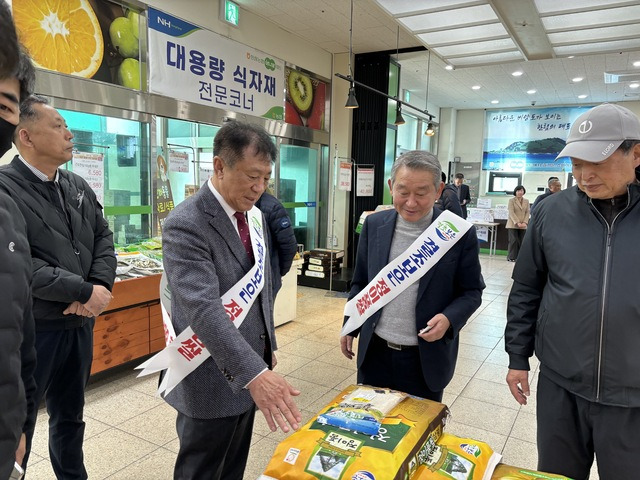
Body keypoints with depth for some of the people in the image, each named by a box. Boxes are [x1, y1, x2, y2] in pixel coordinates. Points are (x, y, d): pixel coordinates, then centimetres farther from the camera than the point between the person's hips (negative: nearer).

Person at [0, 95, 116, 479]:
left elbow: (103, 237, 7)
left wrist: (100, 287, -11)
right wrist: (84, 292, -20)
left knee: (71, 416, 23)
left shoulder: (79, 187, 7)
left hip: (80, 323, 7)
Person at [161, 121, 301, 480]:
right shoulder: (186, 225, -23)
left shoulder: (253, 215, 4)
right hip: (213, 377, -7)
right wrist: (255, 373, -40)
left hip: (249, 369, 8)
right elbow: (204, 309, -33)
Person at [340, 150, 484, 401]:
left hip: (426, 358, -2)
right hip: (374, 351, 3)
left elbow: (472, 292, -2)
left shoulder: (460, 233, -11)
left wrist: (449, 319, -20)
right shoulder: (374, 225, -2)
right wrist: (350, 329, 10)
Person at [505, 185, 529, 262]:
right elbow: (511, 212, -7)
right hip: (513, 225, -3)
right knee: (513, 241, -5)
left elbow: (527, 212, 6)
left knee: (522, 241, 0)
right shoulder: (511, 200, 1)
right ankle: (511, 257, 1)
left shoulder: (526, 201, 13)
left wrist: (524, 222, -8)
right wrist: (517, 222, -16)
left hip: (523, 226, 3)